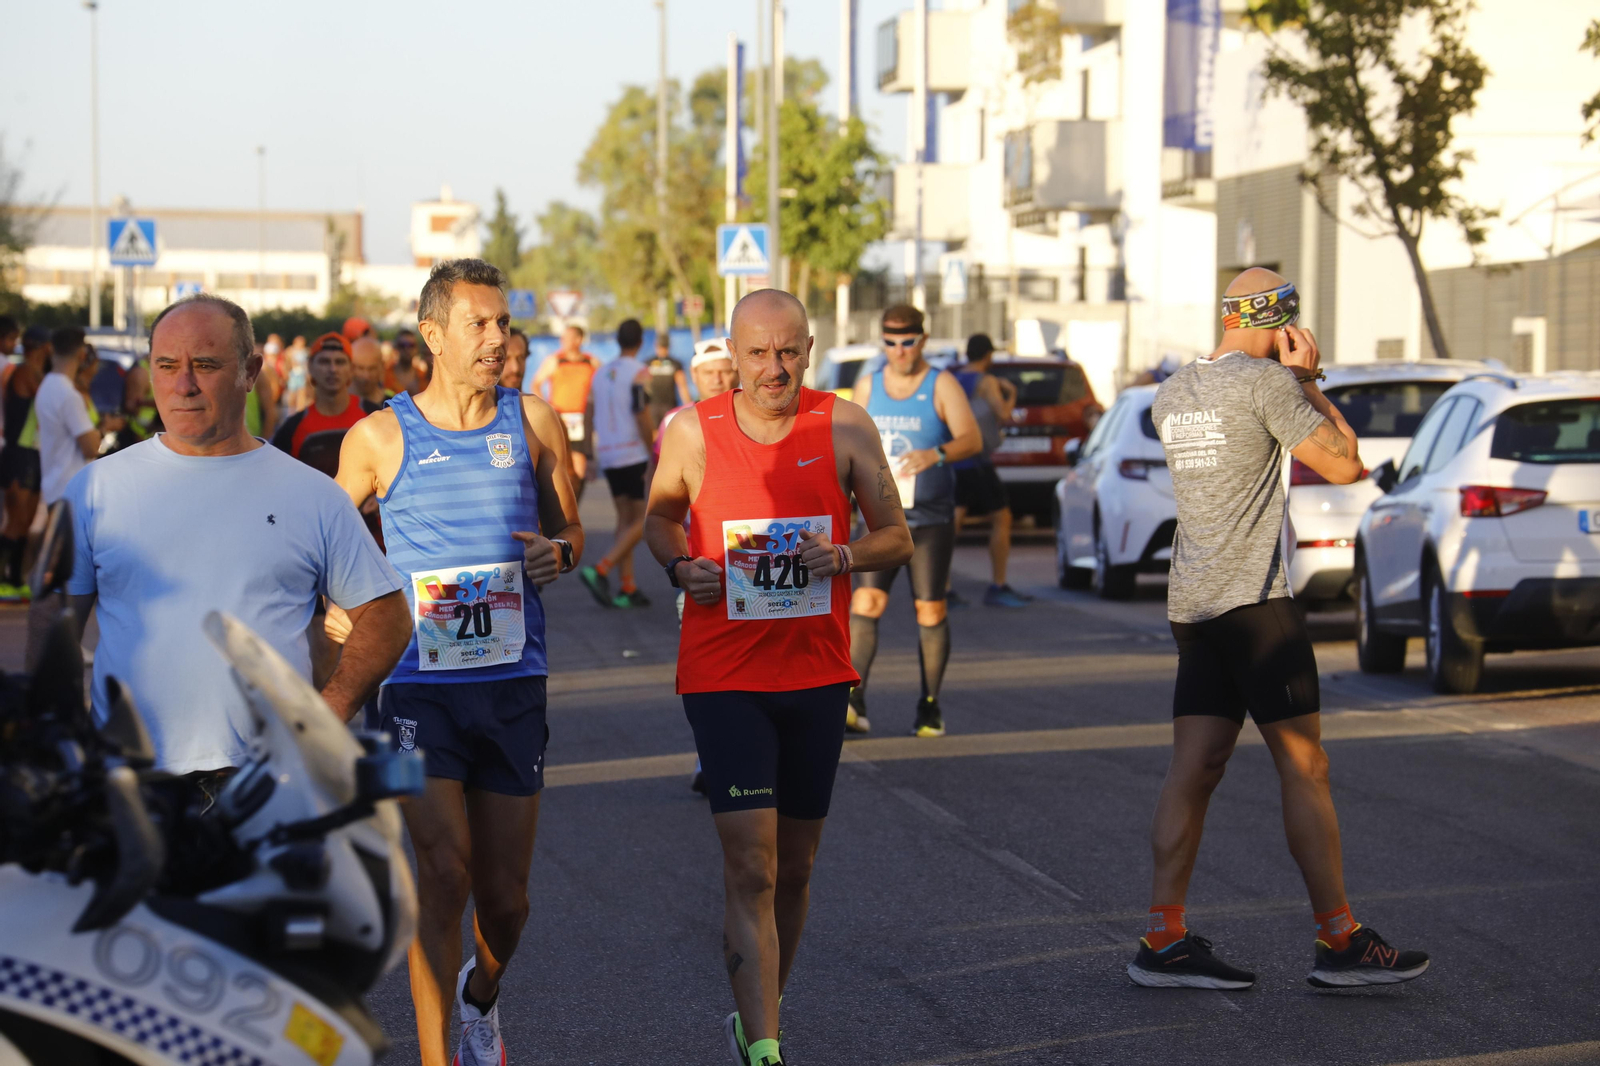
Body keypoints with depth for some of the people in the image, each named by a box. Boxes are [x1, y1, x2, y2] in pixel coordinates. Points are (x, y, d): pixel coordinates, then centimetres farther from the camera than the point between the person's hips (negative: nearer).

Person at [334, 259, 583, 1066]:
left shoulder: (532, 423, 5)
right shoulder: (379, 438, 0)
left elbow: (570, 527, 15)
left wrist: (559, 552, -7)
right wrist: (335, 606, -3)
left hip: (514, 680, 3)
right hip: (419, 685, -2)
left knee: (505, 894, 10)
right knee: (444, 876, -14)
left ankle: (482, 994, 42)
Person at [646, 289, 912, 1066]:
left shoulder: (845, 427, -2)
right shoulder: (692, 431, -3)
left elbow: (896, 538, 3)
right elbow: (661, 514, 14)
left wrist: (846, 556, -18)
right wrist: (680, 566, -7)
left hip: (817, 675, 2)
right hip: (722, 676, -2)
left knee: (794, 865, 14)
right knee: (750, 867, -13)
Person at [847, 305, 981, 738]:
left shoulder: (942, 385, -2)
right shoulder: (868, 387, 10)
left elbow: (971, 439, -15)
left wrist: (936, 454, -32)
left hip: (931, 518, -2)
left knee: (931, 612, 1)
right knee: (866, 602, -13)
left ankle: (930, 707, 11)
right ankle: (853, 701, -17)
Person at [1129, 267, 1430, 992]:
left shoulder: (1171, 395, 14)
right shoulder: (1267, 382, -9)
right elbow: (1345, 465, -7)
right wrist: (1307, 381, 2)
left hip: (1190, 601, 8)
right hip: (1252, 600, -8)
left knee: (1194, 768, 6)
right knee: (1304, 766, -3)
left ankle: (1164, 939, 3)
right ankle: (1340, 942, 1)